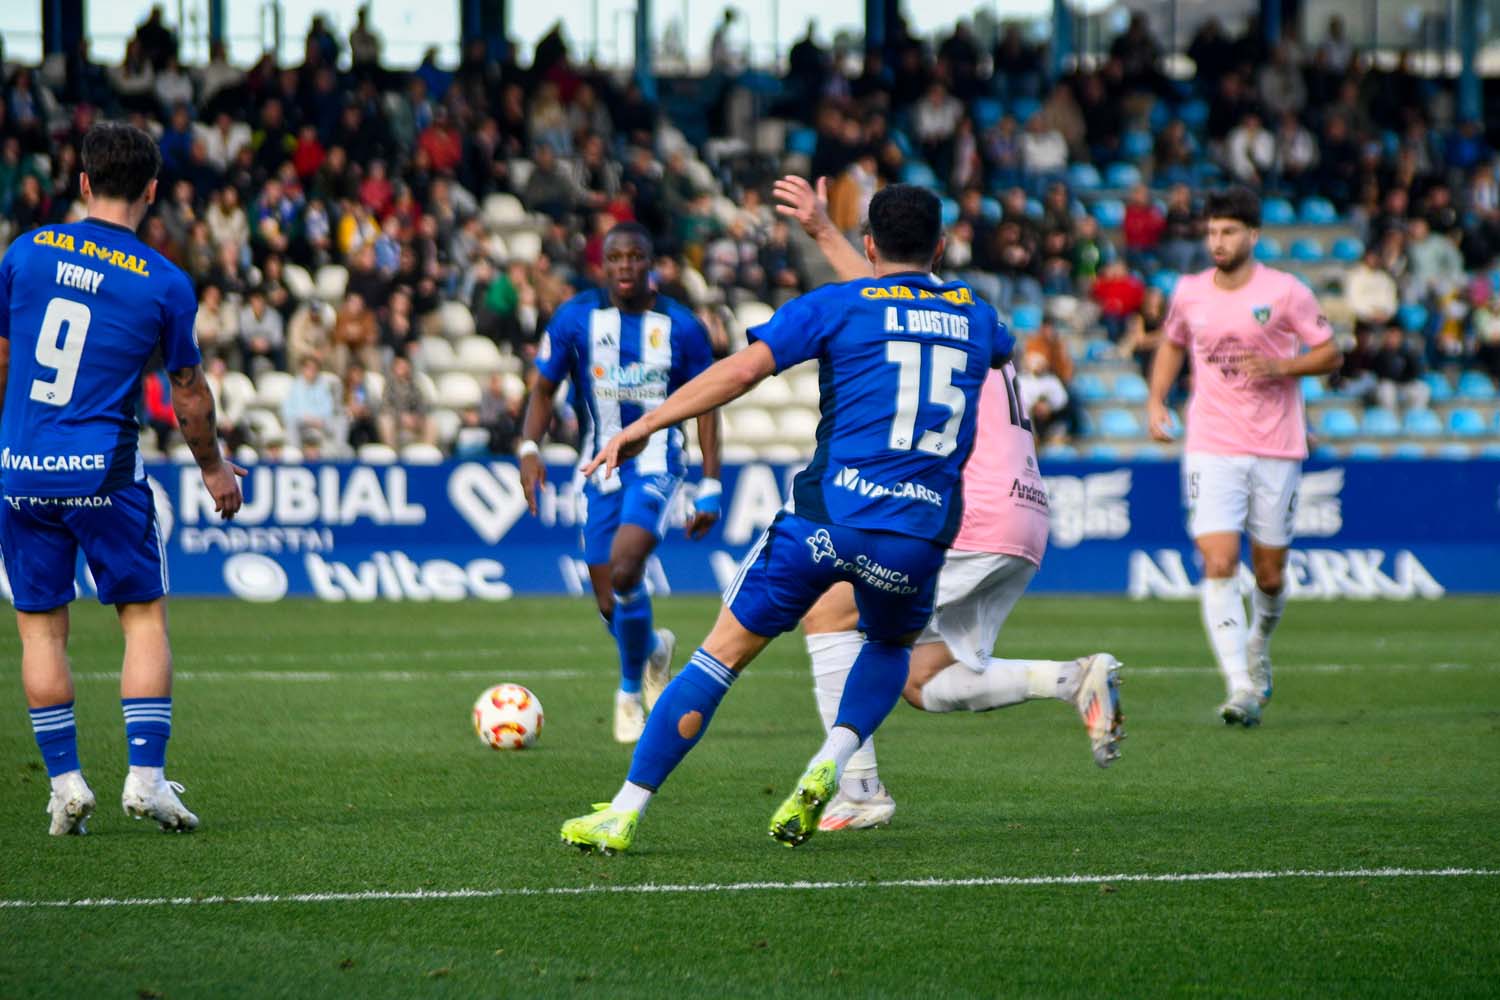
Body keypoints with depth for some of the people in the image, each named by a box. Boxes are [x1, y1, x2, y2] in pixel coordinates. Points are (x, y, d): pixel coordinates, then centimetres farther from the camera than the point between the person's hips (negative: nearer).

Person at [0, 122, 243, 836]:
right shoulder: (165, 283, -5)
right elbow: (189, 394, 3)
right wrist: (213, 467, 19)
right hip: (103, 473, -2)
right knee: (144, 617, 8)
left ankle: (64, 780, 7)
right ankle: (146, 777, -1)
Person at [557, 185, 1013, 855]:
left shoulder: (834, 307, 4)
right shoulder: (976, 317, 16)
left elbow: (742, 370, -7)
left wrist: (643, 427, -4)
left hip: (828, 517, -3)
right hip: (920, 535, 3)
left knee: (724, 653, 6)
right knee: (892, 646, 32)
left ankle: (624, 813, 3)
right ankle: (831, 764, 6)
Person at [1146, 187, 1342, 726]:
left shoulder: (1286, 292, -5)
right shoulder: (1188, 293, 4)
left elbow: (1330, 354, 1)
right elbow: (1172, 344, 23)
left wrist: (1280, 367, -16)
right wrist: (1156, 399, 8)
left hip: (1276, 449, -1)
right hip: (1211, 452, 1)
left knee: (1269, 574, 6)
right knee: (1218, 565, -16)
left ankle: (1259, 645, 40)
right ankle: (1241, 688, -19)